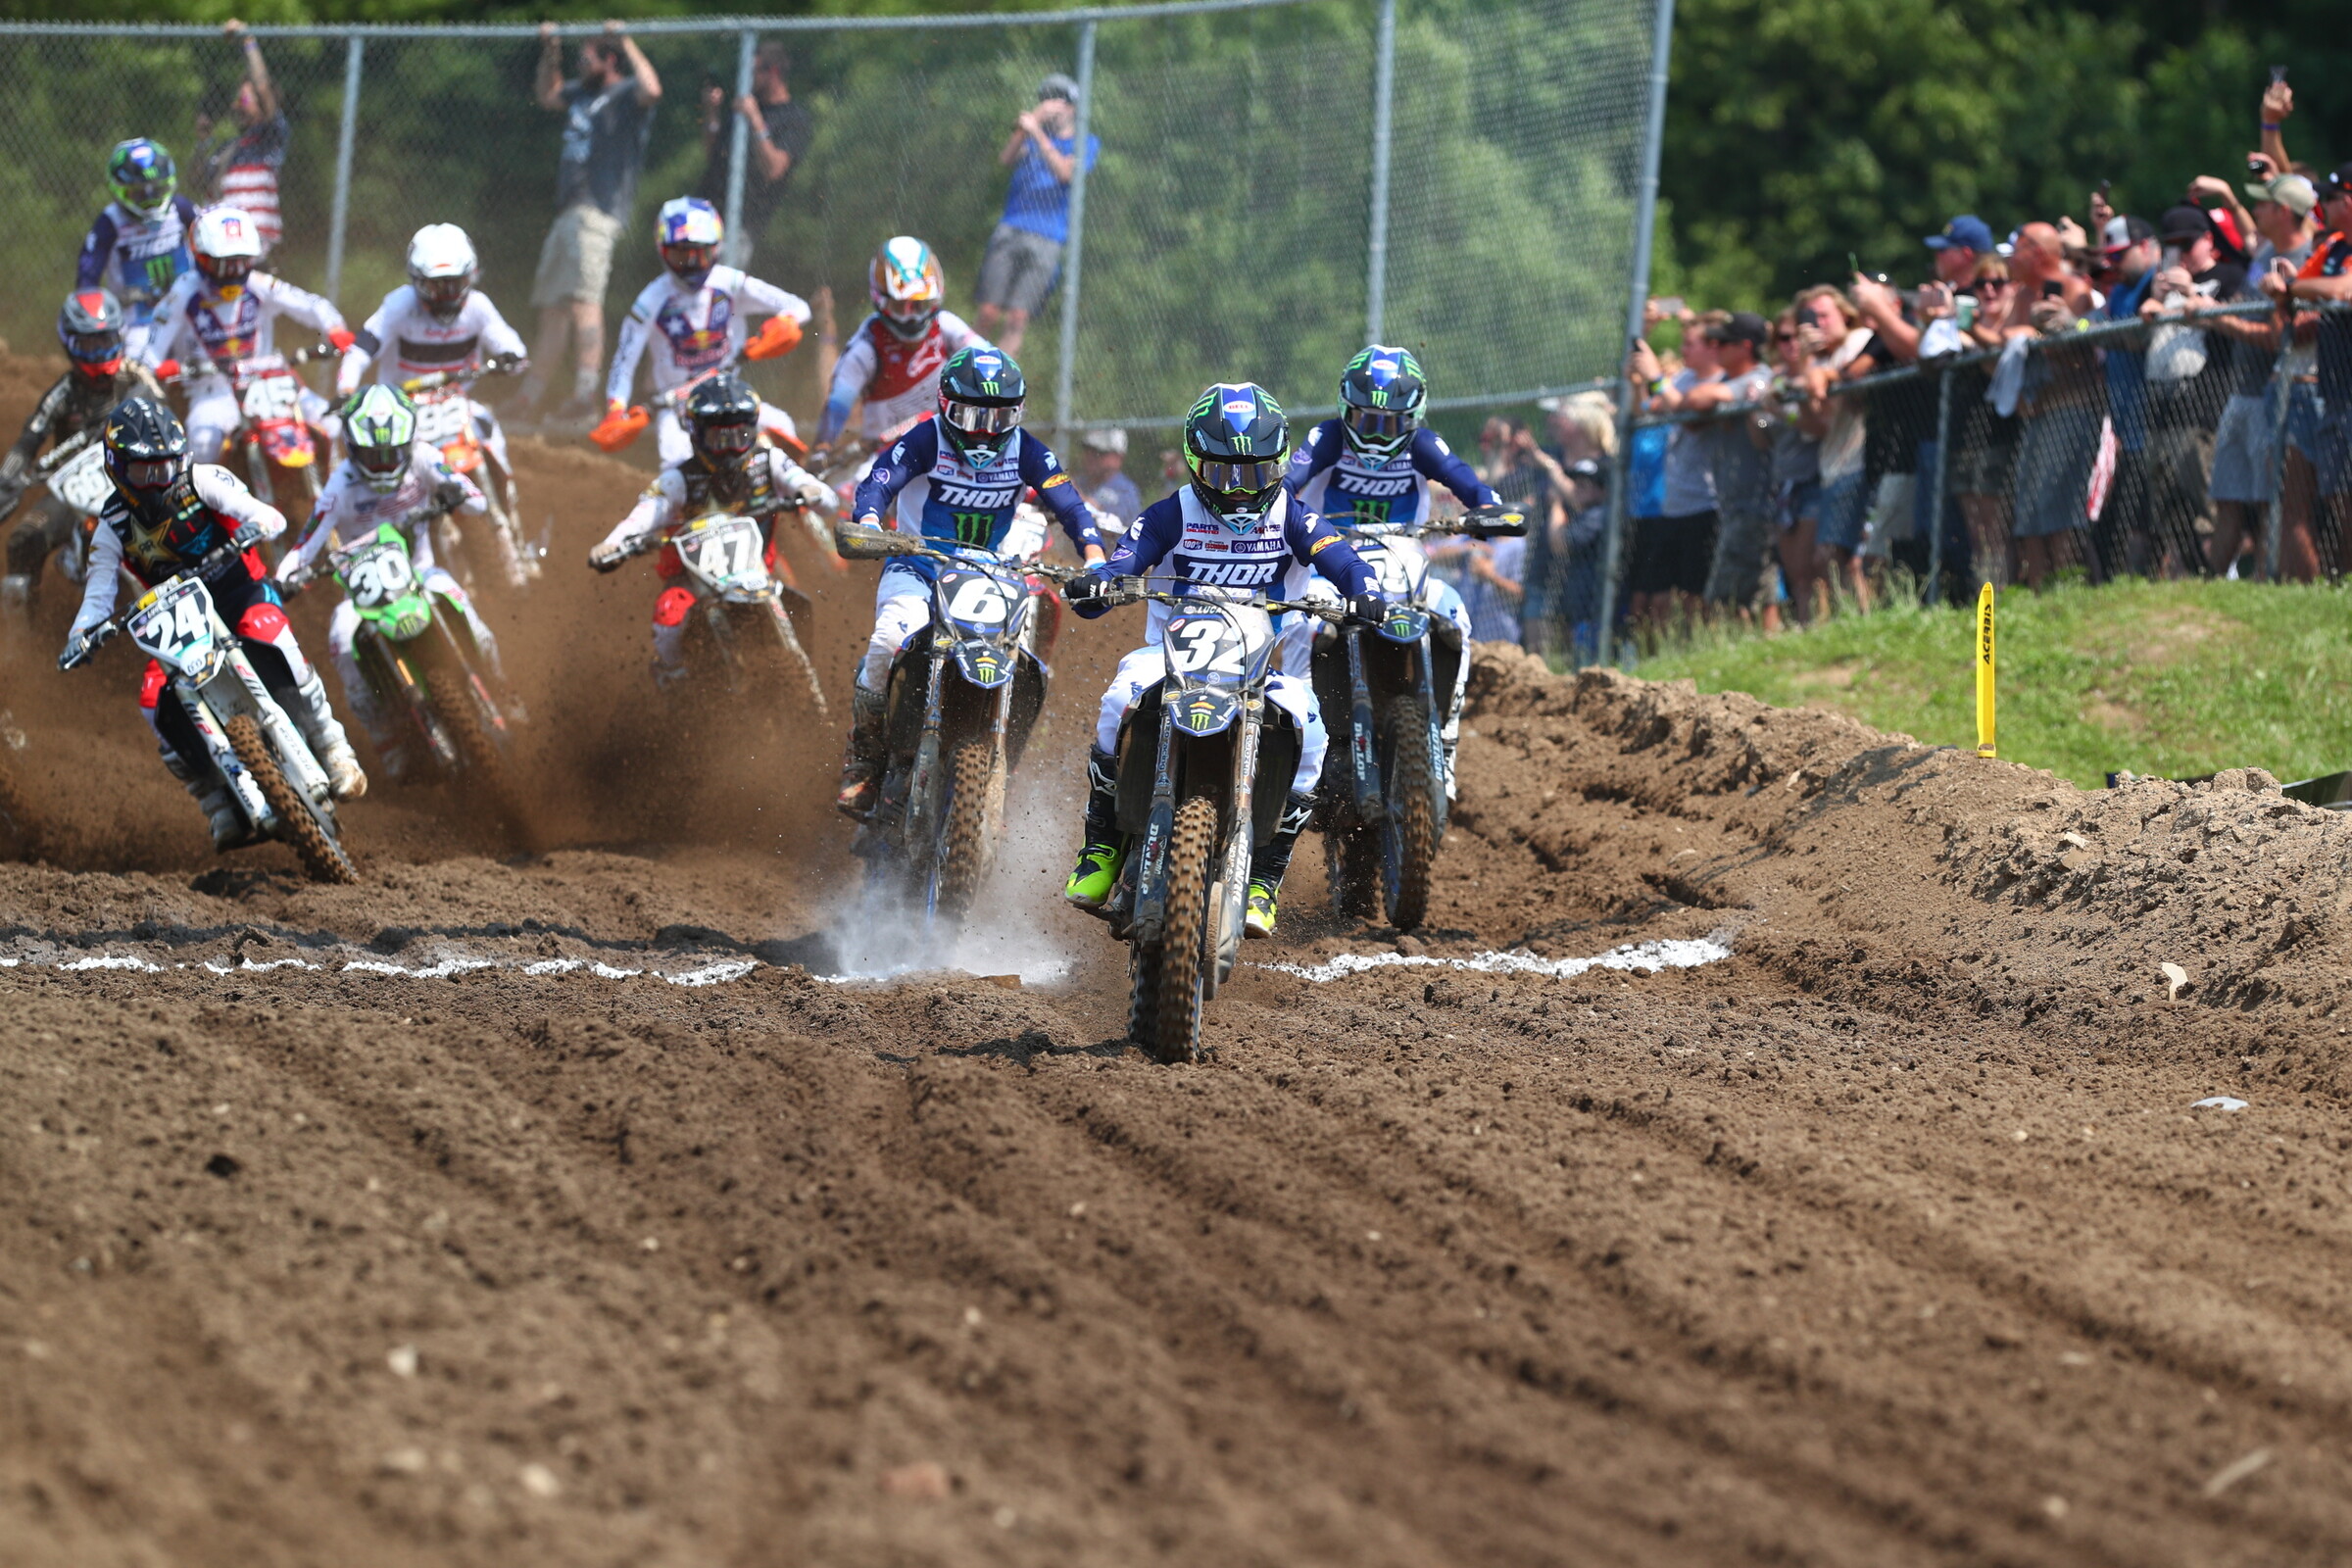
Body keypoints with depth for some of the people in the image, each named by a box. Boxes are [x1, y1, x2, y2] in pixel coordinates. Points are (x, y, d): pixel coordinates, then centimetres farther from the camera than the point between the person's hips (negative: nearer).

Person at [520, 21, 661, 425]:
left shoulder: (626, 95, -5)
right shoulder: (581, 93, 22)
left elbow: (651, 89, -27)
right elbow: (547, 96, 41)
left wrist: (626, 44, -20)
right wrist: (550, 54, 28)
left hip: (598, 210, -10)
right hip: (568, 212, 10)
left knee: (584, 298, -23)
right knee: (552, 304, 15)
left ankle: (585, 394, -32)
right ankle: (531, 394, 24)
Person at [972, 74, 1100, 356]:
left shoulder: (1086, 143, 9)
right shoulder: (1033, 137, 19)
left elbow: (1066, 173, -11)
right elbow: (1007, 160, -1)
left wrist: (1038, 133, -19)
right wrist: (1024, 129, -17)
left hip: (1047, 240, -3)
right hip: (1009, 232, 3)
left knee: (1017, 317, -13)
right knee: (989, 314, -7)